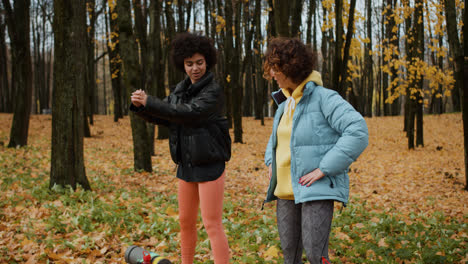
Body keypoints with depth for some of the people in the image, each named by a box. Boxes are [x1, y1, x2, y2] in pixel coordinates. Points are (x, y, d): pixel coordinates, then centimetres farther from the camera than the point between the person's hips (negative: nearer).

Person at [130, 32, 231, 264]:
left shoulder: (214, 92, -13)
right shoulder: (181, 89, 10)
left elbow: (189, 114, -26)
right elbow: (161, 117, 7)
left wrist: (149, 102, -23)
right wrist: (140, 106, -13)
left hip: (210, 164, -7)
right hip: (187, 164, 7)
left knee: (212, 225, -8)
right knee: (186, 221, 17)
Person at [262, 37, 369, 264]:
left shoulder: (324, 98, -11)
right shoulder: (285, 102, 12)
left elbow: (358, 132, -22)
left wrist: (324, 169, -22)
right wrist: (271, 162, 13)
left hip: (317, 191, -8)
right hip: (286, 191, 8)